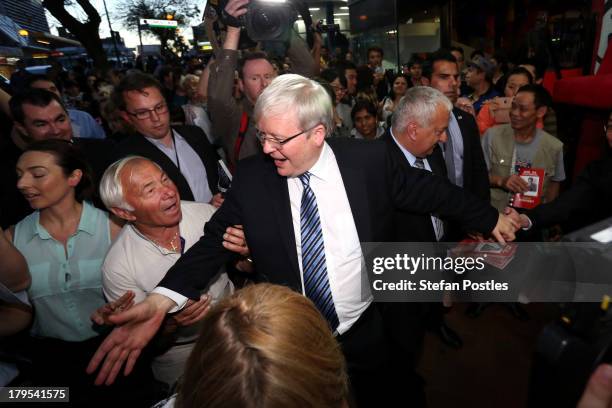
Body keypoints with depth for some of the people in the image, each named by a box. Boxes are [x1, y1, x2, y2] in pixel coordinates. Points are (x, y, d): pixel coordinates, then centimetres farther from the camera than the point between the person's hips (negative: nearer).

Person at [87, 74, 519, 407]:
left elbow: (427, 189, 0)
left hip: (368, 337, 0)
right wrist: (161, 300, -23)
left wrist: (490, 218, 9)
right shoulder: (251, 177, -12)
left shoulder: (368, 159, -13)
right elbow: (215, 239, -10)